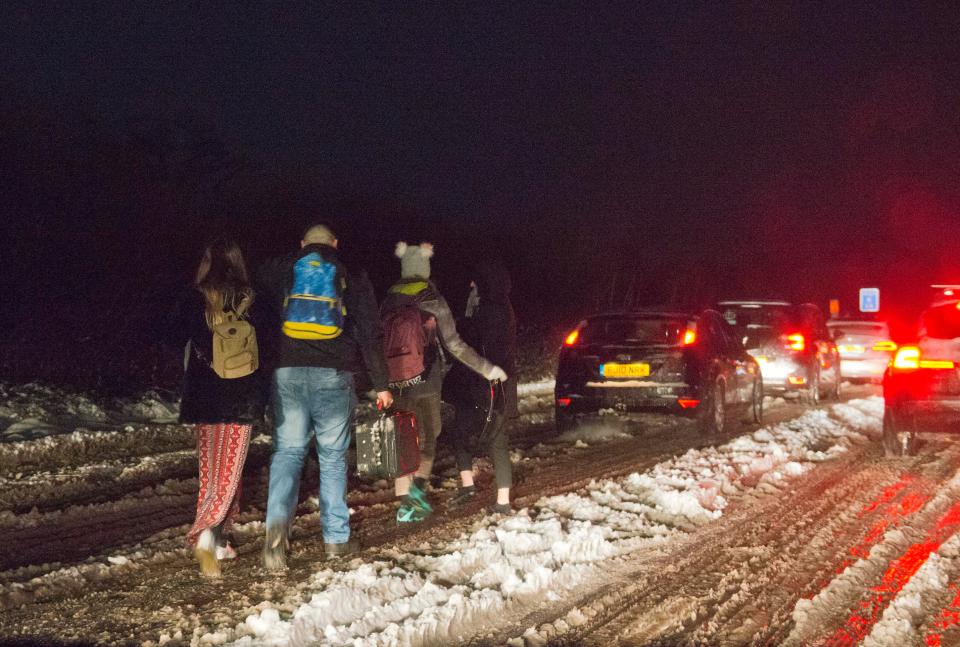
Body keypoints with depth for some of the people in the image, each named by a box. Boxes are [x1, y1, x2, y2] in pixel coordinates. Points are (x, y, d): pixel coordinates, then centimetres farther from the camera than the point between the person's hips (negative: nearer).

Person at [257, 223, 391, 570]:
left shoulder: (277, 271, 13)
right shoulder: (351, 276, 9)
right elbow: (369, 333, 5)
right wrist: (381, 384, 8)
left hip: (287, 372, 1)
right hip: (333, 375, -1)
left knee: (287, 451, 4)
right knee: (333, 456, 8)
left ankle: (277, 522, -18)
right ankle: (336, 538, 10)